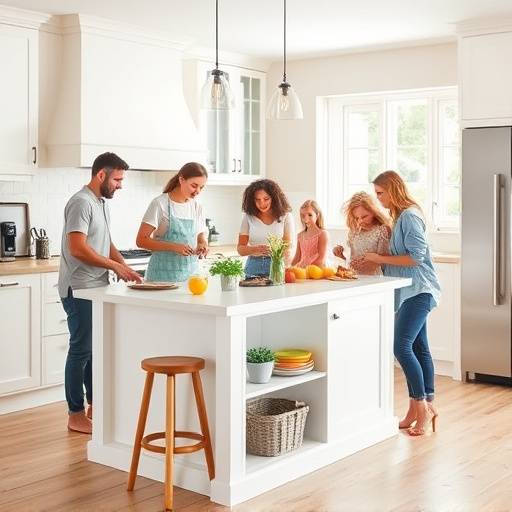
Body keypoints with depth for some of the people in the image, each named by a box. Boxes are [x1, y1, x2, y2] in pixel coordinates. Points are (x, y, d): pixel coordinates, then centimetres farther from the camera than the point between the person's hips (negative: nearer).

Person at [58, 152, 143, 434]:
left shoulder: (101, 203, 15)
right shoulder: (82, 203, -16)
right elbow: (77, 248, -23)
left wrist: (125, 267, 5)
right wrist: (115, 266, -16)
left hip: (97, 289, 9)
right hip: (80, 290, -9)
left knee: (96, 348, 14)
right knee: (81, 350, -3)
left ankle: (95, 406, 24)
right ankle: (76, 414, 7)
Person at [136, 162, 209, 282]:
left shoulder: (197, 208, 8)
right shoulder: (160, 204, -8)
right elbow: (141, 240, -10)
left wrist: (203, 246, -6)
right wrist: (173, 247, -21)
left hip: (190, 272, 5)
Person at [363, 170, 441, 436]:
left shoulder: (410, 216, -13)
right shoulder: (400, 216, 16)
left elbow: (416, 257, -19)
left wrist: (380, 259, -14)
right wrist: (377, 259, 7)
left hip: (418, 290, -10)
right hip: (410, 291, 10)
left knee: (402, 347, -15)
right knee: (418, 348, 11)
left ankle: (421, 407, -5)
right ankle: (426, 406, 17)